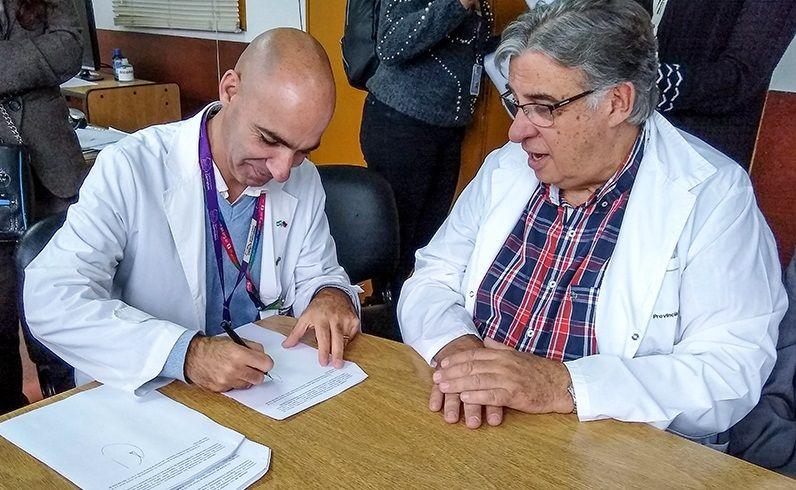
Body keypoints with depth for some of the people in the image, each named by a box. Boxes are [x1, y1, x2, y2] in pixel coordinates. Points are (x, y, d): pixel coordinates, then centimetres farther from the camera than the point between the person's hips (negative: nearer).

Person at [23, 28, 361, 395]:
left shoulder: (303, 180, -1)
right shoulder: (130, 169, -15)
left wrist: (331, 296, -12)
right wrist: (184, 353, -32)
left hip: (267, 385, 3)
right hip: (146, 395, -2)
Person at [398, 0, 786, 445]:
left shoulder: (713, 195, -11)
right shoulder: (506, 169, 2)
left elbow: (734, 372, -17)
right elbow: (431, 280, 3)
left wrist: (563, 385, -29)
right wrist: (455, 347, -18)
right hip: (473, 428, 3)